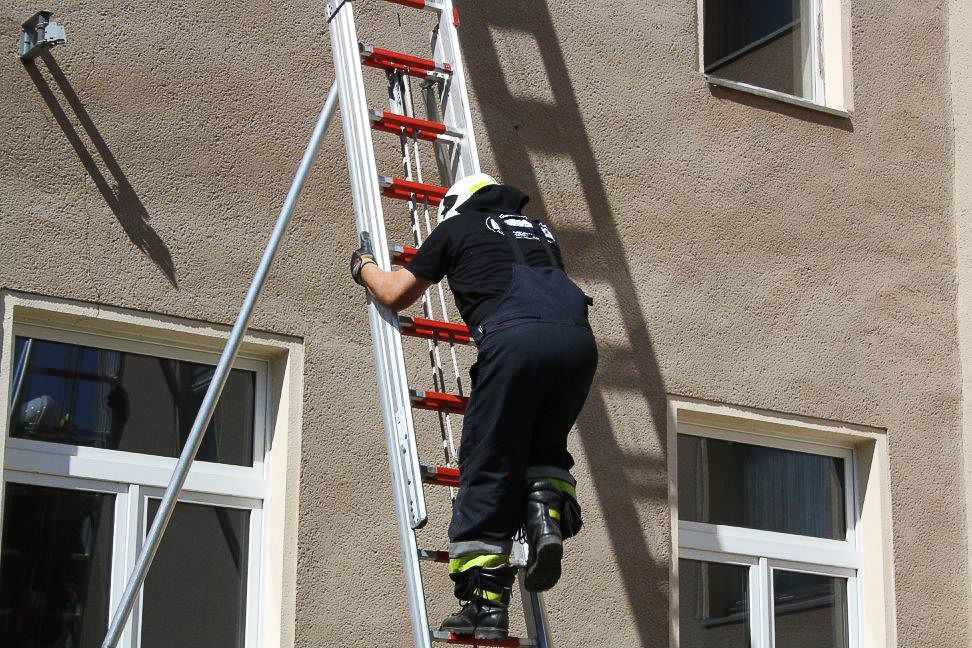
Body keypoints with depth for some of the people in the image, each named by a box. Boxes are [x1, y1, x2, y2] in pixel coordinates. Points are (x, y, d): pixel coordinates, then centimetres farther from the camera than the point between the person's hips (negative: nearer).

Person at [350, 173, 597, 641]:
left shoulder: (456, 227, 23)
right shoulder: (540, 230, 35)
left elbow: (395, 295, 29)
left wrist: (365, 266, 49)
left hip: (515, 339, -4)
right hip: (578, 338, 4)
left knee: (488, 468, 4)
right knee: (545, 449, 25)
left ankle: (485, 603, 0)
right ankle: (547, 515, -5)